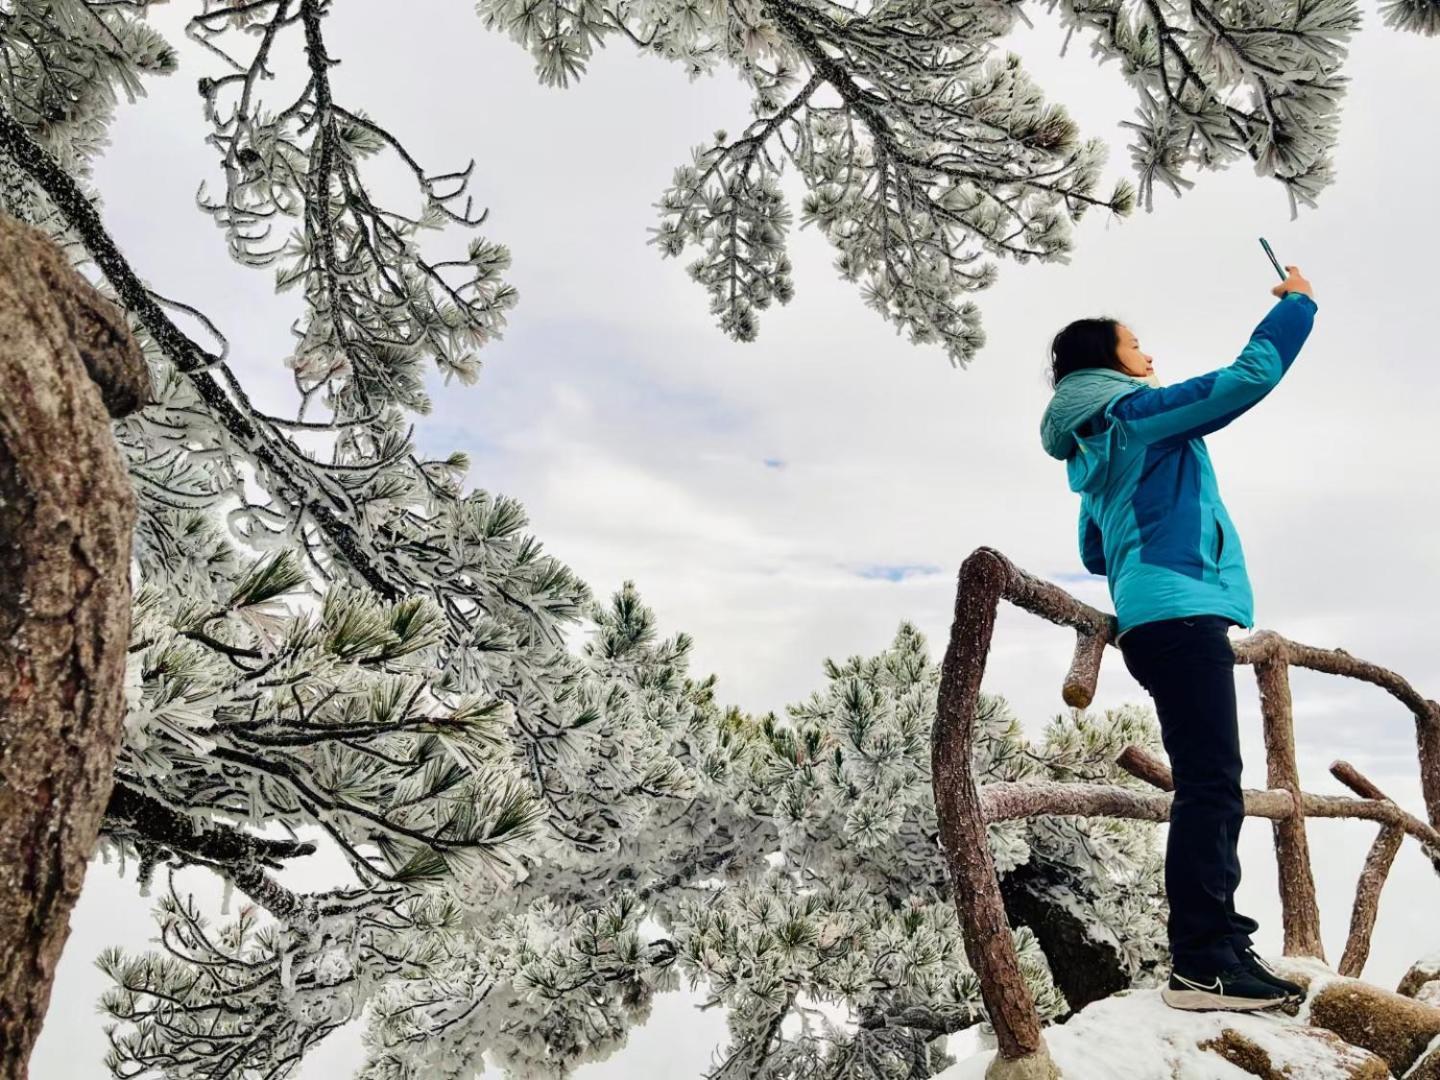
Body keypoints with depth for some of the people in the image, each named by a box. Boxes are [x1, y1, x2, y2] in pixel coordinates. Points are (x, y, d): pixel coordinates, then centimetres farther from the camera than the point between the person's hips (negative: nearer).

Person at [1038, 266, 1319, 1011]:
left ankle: (1217, 945, 13)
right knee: (1211, 784, -15)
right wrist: (1296, 302, 8)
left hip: (1152, 620, 10)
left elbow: (1095, 554, 28)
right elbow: (1250, 376, -7)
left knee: (1209, 785, 10)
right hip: (1181, 609, -10)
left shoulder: (1091, 450, 24)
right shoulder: (1135, 411, -2)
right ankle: (1202, 963, -18)